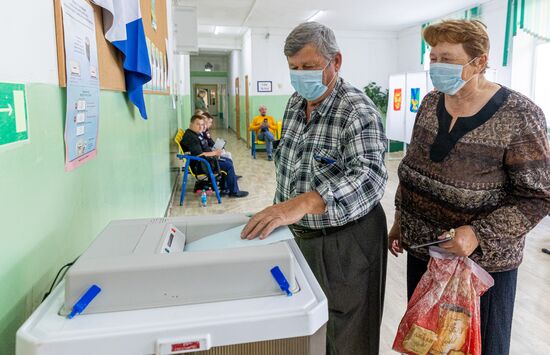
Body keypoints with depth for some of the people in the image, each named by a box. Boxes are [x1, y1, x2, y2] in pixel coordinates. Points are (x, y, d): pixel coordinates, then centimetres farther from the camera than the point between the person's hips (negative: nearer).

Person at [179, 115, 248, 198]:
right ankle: (234, 192, -2)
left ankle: (224, 189, 13)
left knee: (228, 161, 14)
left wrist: (213, 152, 3)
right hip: (199, 165, -11)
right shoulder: (190, 137, -20)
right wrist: (214, 153, -15)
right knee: (228, 165, -14)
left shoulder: (195, 134, 14)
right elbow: (199, 154, -27)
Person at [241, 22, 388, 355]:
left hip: (346, 240, -7)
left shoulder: (358, 111, -20)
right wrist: (281, 210, 14)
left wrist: (302, 204, -48)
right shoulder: (295, 103, 4)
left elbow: (368, 177, -34)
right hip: (300, 235, 7)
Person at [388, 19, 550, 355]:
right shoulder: (431, 103, 1)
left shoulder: (519, 116, -16)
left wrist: (479, 235, -25)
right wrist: (400, 219, 11)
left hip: (484, 260, -4)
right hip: (422, 247, 5)